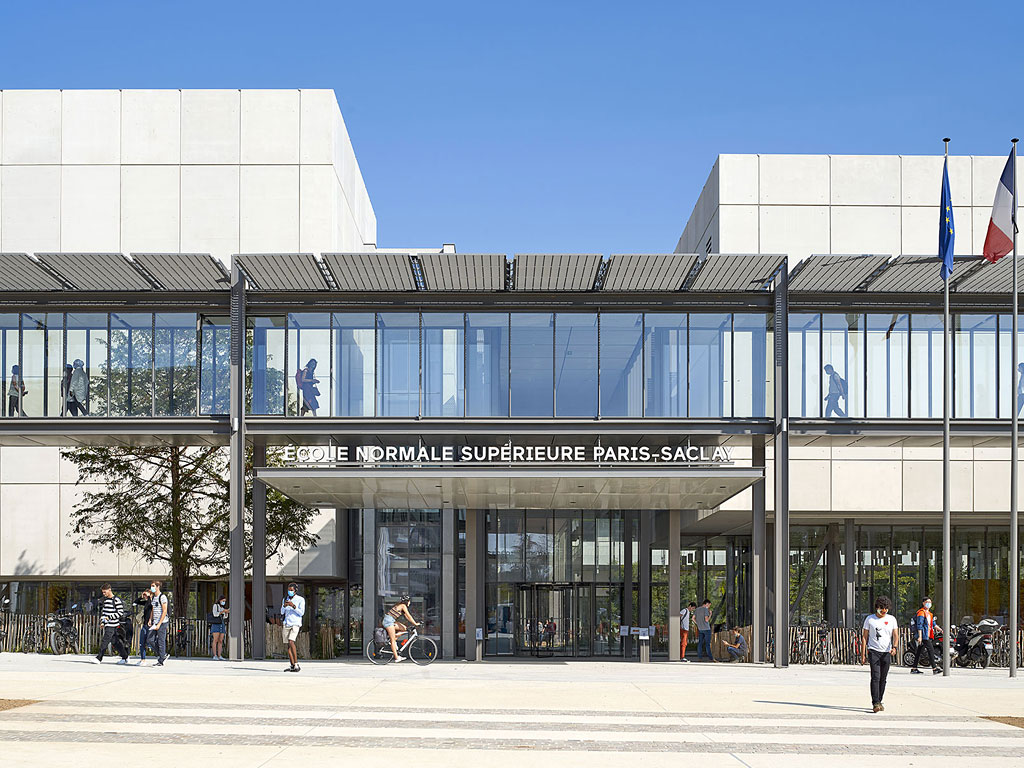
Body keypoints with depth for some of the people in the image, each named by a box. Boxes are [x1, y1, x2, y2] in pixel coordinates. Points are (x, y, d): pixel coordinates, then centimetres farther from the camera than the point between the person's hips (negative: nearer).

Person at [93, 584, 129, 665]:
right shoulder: (105, 600, 16)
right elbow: (103, 611, 24)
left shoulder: (116, 600, -10)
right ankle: (125, 657, 19)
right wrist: (102, 621, 11)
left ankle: (99, 658, -10)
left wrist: (109, 617, -17)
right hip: (107, 625, 8)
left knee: (104, 641, -12)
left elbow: (120, 613, -13)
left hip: (113, 625, -8)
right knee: (114, 642, 10)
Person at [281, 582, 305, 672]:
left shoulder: (301, 600, -2)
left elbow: (301, 613, -8)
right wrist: (284, 606, -10)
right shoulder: (285, 599, 12)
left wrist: (293, 606, -21)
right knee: (288, 645, 2)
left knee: (291, 642, -21)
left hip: (295, 624, -5)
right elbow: (282, 612, 11)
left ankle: (296, 664, -19)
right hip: (286, 624, 5)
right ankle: (292, 666, 5)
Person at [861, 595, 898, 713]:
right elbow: (865, 637, 5)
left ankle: (879, 702, 18)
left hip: (886, 652, 3)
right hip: (873, 651, -3)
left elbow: (896, 635, 3)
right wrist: (863, 654, 0)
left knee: (883, 679, 7)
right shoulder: (870, 619, 4)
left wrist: (894, 647, -18)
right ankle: (875, 703, -20)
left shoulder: (891, 619, 8)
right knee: (875, 677, -15)